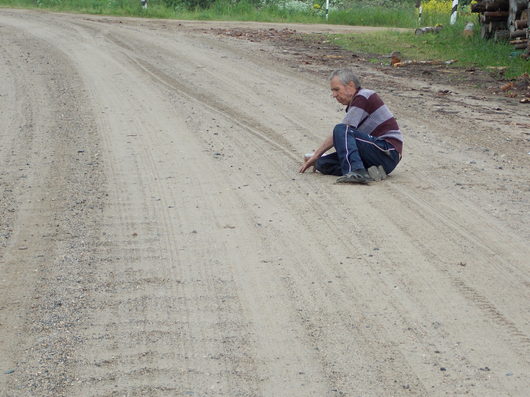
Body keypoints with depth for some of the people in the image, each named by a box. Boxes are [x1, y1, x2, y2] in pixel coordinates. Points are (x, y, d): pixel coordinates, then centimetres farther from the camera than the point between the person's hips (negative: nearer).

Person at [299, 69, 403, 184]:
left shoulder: (362, 97, -9)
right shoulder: (355, 101, 22)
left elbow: (340, 131, -13)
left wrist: (316, 155, -7)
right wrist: (316, 157, 24)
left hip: (386, 153, -9)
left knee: (341, 130, -26)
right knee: (322, 163, 0)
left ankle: (356, 171, -41)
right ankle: (368, 171, -14)